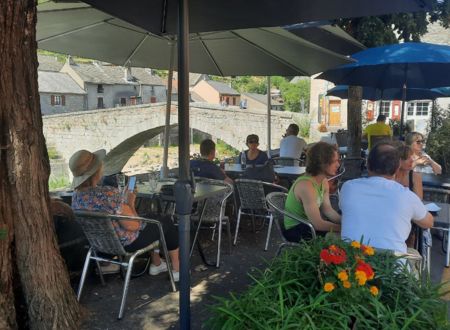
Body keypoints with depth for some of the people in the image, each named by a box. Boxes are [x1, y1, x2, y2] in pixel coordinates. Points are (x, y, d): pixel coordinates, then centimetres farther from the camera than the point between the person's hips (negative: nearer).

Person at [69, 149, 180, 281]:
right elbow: (134, 225, -28)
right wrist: (130, 203, -13)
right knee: (167, 222, 16)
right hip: (126, 244, -8)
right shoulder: (109, 193, -35)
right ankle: (177, 269, 29)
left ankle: (156, 264, 41)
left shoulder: (76, 196, -9)